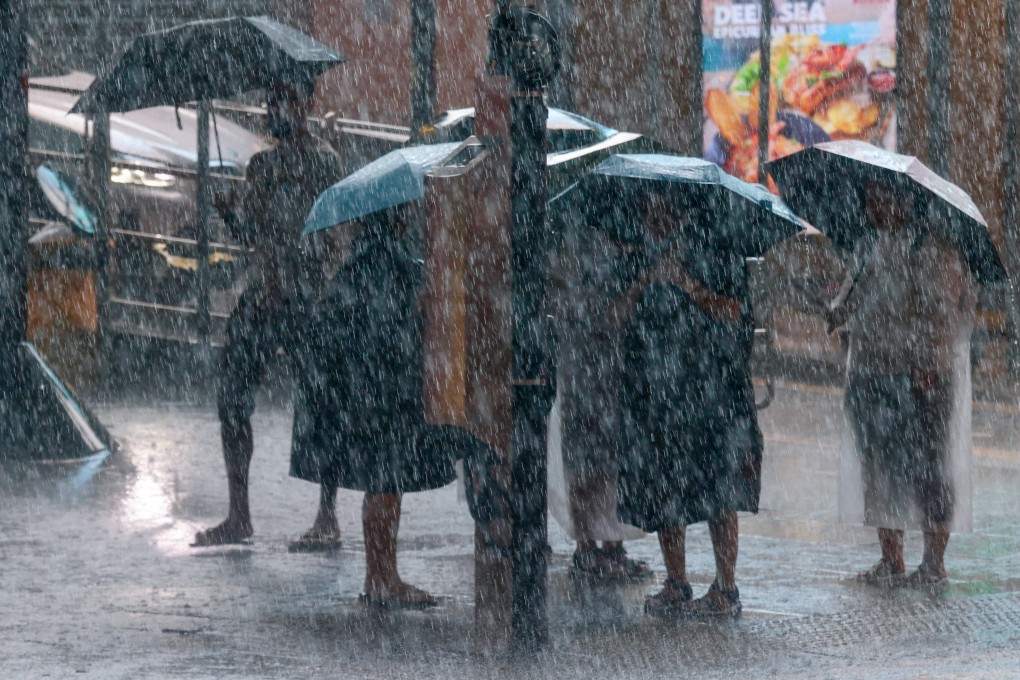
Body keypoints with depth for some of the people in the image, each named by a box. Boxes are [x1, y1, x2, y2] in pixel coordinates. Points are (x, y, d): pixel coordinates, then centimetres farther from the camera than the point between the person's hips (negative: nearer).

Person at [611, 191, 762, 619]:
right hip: (656, 390, 5)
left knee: (716, 491, -8)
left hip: (708, 387, -5)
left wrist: (688, 285, -19)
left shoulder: (719, 259, 2)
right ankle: (675, 585, 12)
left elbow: (735, 315, -10)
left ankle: (725, 589, -6)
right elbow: (619, 316, 5)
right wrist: (650, 278, -10)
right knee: (662, 489, 4)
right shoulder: (652, 260, 17)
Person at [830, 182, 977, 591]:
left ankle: (934, 564, 1)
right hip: (869, 377, 7)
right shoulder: (868, 251, 15)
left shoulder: (935, 253, -7)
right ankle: (891, 561, 16)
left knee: (925, 468, -4)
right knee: (878, 468, 7)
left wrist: (930, 362, -22)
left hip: (920, 378, -7)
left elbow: (944, 314, -12)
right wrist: (833, 315, -4)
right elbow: (848, 303, 18)